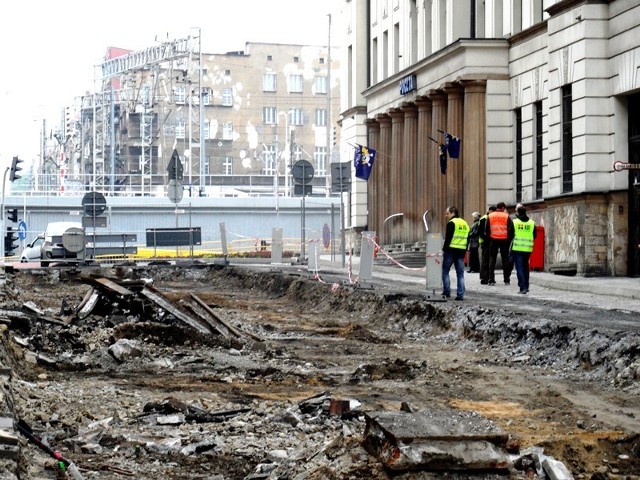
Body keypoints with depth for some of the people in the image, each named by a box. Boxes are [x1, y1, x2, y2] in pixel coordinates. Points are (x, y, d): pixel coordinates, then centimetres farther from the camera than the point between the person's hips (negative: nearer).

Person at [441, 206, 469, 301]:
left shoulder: (451, 223, -8)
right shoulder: (465, 224, 16)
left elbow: (448, 238, -14)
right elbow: (467, 238, 17)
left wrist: (444, 249, -9)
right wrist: (464, 251, 17)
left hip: (451, 250, -7)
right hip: (461, 251, 7)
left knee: (445, 271, 5)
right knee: (460, 273, 6)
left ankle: (446, 292, 1)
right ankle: (460, 294, 2)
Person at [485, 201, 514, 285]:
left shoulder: (490, 216, 3)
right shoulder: (507, 216, -2)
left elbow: (487, 229, 2)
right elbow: (511, 229, -5)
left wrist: (489, 238, 10)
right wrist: (509, 240, 5)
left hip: (493, 240, 1)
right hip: (504, 240, -1)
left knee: (492, 259, 6)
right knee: (505, 259, 8)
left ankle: (491, 280, -1)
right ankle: (506, 280, 8)